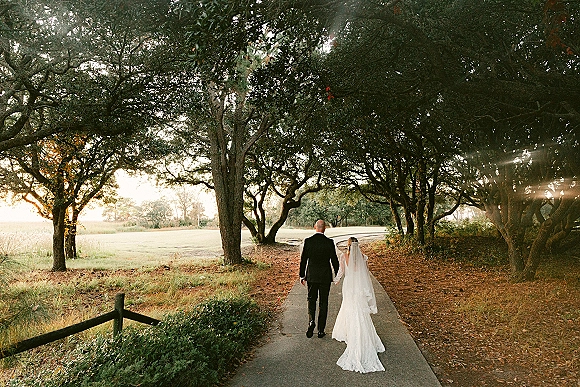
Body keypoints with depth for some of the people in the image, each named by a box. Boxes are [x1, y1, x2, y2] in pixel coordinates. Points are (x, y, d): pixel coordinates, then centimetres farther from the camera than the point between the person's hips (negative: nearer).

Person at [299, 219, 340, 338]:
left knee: (311, 300, 16)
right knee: (323, 303, 10)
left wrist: (302, 275, 8)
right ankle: (321, 330, 15)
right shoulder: (329, 242, -9)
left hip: (311, 276, 1)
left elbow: (303, 259, -2)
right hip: (325, 277, -1)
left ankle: (311, 321, -7)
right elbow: (334, 260, -5)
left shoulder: (308, 241, -6)